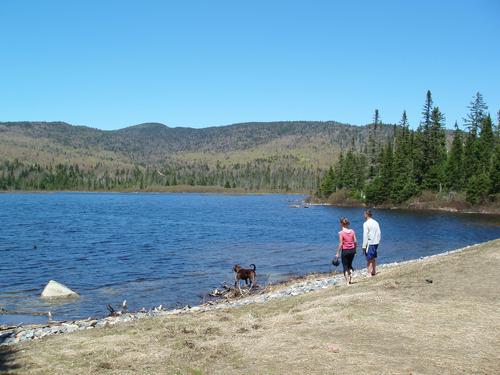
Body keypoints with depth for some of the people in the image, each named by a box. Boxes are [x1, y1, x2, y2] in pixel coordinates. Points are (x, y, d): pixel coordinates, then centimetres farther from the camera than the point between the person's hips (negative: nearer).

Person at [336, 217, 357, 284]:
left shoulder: (341, 233, -14)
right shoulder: (352, 231, -2)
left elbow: (341, 244, -15)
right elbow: (355, 242, 1)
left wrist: (338, 253, -6)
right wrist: (355, 250, 15)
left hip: (345, 250, -4)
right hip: (352, 250, 4)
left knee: (345, 266, 9)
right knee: (350, 265, 22)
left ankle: (347, 281, 10)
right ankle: (351, 279, 17)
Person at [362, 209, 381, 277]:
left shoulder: (366, 223, -13)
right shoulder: (376, 222, 7)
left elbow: (365, 236, -14)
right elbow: (379, 233, 10)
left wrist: (364, 246, -11)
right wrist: (378, 241, 18)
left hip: (370, 243, -7)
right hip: (376, 243, 7)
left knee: (369, 259, -2)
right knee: (374, 258, 18)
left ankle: (369, 274, -2)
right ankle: (374, 272, 27)